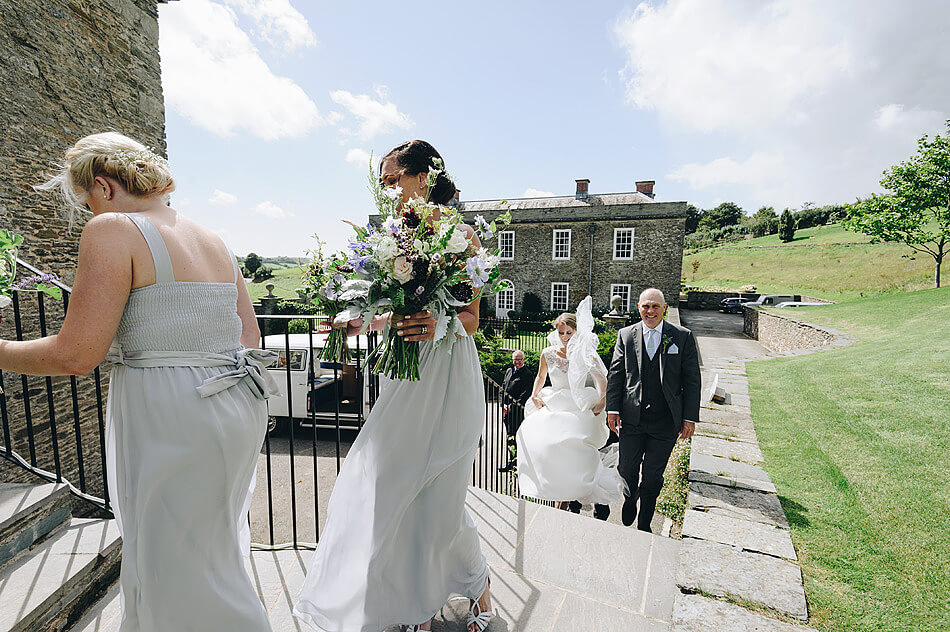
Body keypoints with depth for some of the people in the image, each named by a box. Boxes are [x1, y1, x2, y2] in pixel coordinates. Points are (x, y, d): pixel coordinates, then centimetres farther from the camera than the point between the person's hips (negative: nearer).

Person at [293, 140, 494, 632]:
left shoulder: (460, 234, -5)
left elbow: (472, 320, -8)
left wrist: (438, 323, -28)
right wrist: (357, 322, 2)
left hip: (447, 379, -6)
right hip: (404, 378, 6)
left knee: (436, 500, 1)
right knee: (387, 490, 9)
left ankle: (478, 588, 32)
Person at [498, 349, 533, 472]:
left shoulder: (528, 374, -7)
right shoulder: (509, 371, 15)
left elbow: (526, 394, -13)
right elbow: (503, 388, 17)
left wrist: (512, 406, -15)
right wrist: (504, 404, 5)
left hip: (518, 411, -7)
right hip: (507, 410, 7)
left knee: (513, 435, -5)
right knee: (509, 434, 12)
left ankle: (511, 462, 4)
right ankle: (513, 459, 24)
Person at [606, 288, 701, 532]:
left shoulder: (683, 336, -1)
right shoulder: (626, 335, 2)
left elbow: (692, 380, 1)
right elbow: (615, 374, 4)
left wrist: (690, 417, -3)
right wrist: (612, 408, -2)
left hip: (666, 421, -1)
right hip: (632, 418, 1)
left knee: (653, 476, 11)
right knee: (627, 471, 9)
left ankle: (644, 524, 33)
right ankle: (630, 500, 42)